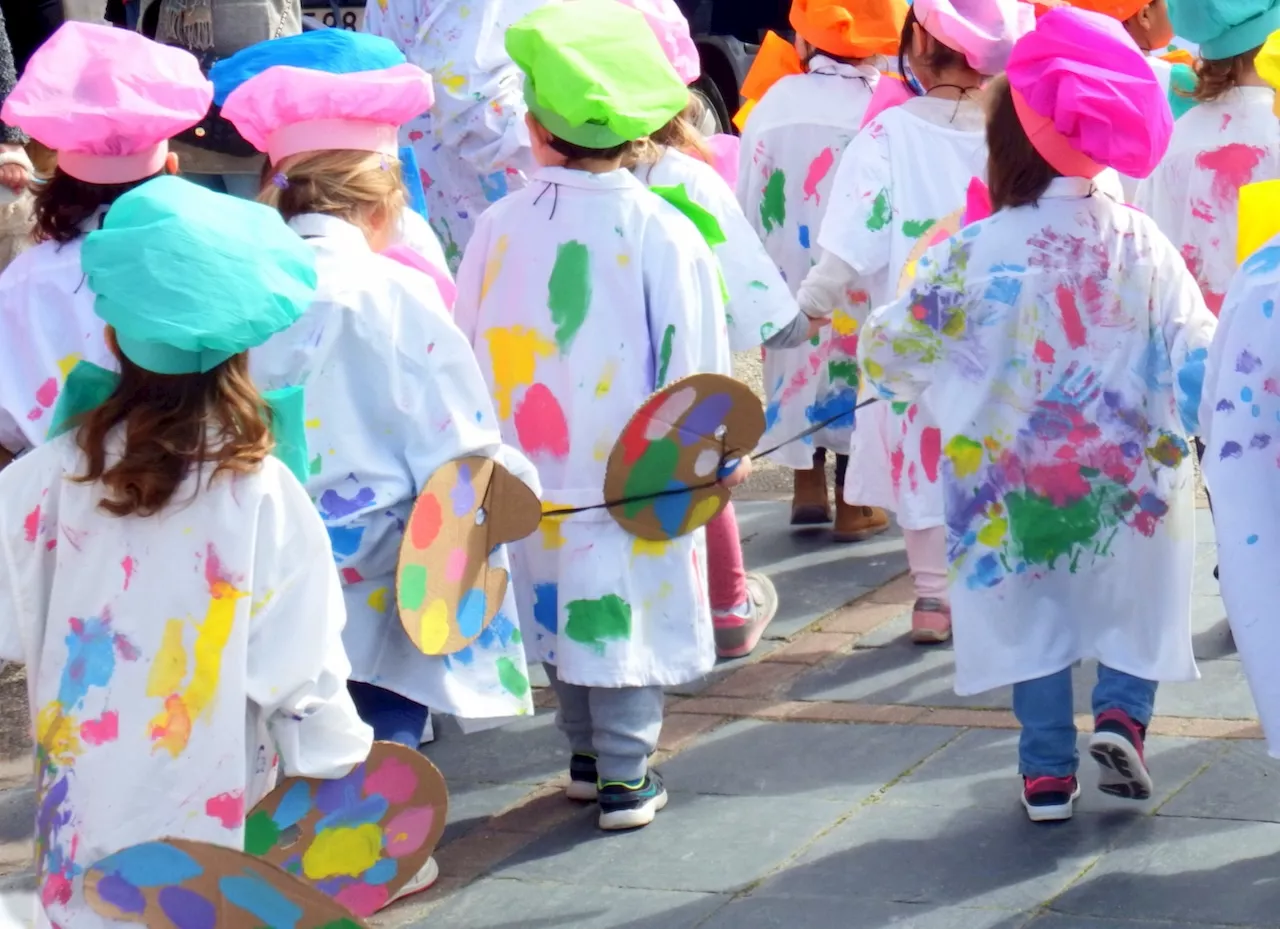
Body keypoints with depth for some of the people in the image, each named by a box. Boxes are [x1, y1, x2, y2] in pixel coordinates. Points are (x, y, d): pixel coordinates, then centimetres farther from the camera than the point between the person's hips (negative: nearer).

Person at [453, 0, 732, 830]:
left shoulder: (498, 229, -5)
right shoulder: (661, 232, -13)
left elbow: (467, 352, 5)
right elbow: (694, 362, -8)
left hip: (535, 473, 3)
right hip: (633, 473, -3)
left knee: (566, 600, 17)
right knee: (628, 608, 4)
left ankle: (587, 753, 28)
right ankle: (625, 775, 5)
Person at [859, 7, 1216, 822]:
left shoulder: (977, 252, -14)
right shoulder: (1141, 243, -9)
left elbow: (889, 347, -10)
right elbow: (1199, 355, -8)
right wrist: (1184, 431, 5)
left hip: (1015, 481, 0)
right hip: (1126, 476, 1)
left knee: (1033, 620, 15)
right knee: (1132, 600, 22)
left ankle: (1048, 771, 15)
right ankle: (1122, 714, 2)